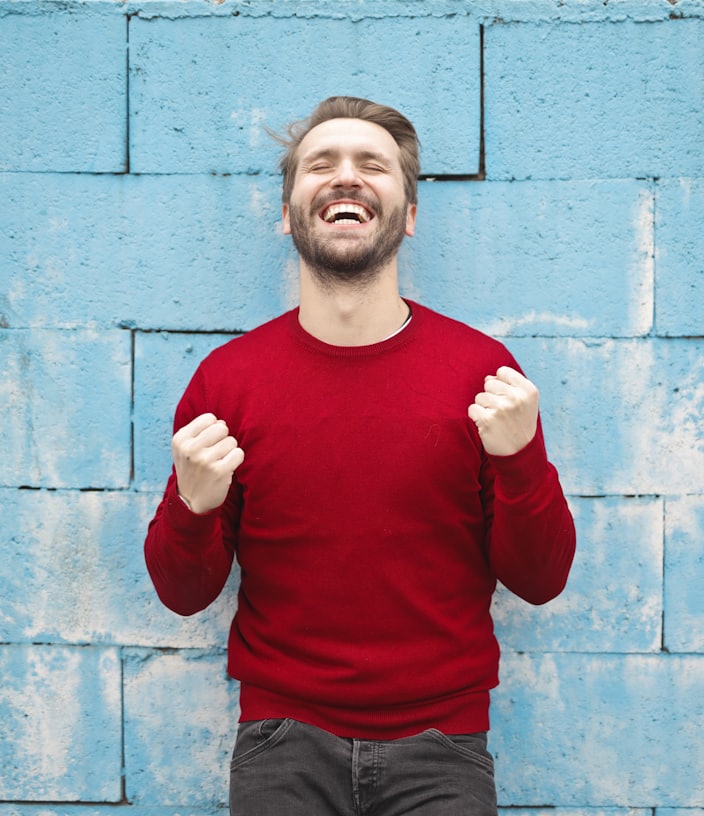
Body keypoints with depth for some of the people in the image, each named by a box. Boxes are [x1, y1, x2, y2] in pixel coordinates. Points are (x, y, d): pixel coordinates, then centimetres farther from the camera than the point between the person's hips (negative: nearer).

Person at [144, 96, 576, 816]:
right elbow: (184, 594, 3)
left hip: (440, 745, 0)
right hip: (283, 741, 1)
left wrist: (520, 461, -17)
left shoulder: (484, 371, -5)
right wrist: (193, 508, -17)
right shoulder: (226, 377, -4)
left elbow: (540, 582, -1)